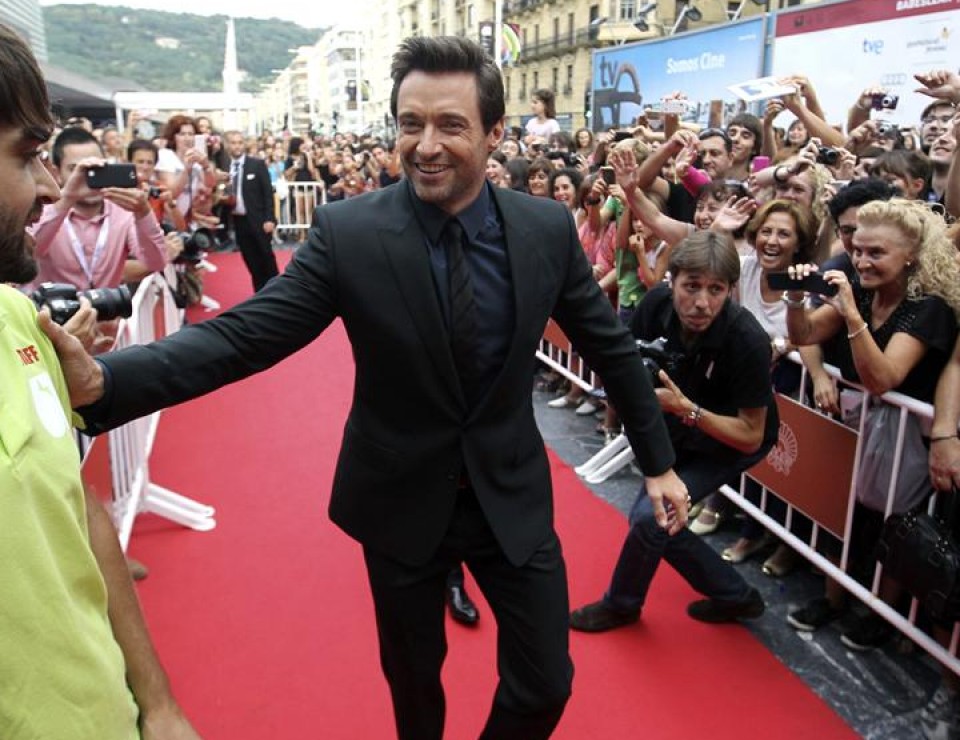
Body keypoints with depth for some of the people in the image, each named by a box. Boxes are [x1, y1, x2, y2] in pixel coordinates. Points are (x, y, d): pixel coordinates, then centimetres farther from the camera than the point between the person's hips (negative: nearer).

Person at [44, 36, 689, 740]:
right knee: (413, 678, 21)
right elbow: (244, 334, -18)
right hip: (400, 499, 0)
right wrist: (102, 379, -34)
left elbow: (610, 344, 1)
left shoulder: (548, 228, -10)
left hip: (512, 494, 1)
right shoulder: (347, 231, -16)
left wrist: (658, 460, 7)